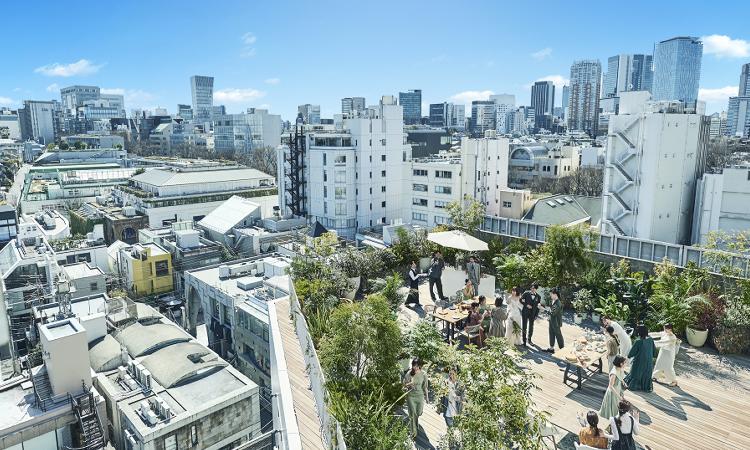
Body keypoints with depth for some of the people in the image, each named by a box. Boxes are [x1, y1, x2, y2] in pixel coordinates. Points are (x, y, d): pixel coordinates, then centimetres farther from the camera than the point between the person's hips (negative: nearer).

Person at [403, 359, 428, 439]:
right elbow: (404, 385, -6)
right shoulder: (409, 374, -13)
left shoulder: (423, 375, -10)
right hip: (411, 396, -1)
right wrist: (409, 384, -27)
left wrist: (426, 396, 7)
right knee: (412, 414, 0)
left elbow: (425, 387, 1)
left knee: (418, 413, 14)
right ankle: (413, 431, 15)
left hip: (420, 396, 1)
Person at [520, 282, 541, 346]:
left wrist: (536, 315, 0)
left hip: (532, 314, 2)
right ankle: (524, 340, 13)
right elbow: (521, 300, 0)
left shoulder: (538, 296, 0)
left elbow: (538, 307, 4)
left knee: (531, 327, 10)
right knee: (524, 327, 1)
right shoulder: (526, 293, -6)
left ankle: (529, 339, 26)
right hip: (525, 312, -2)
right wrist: (526, 305, -13)